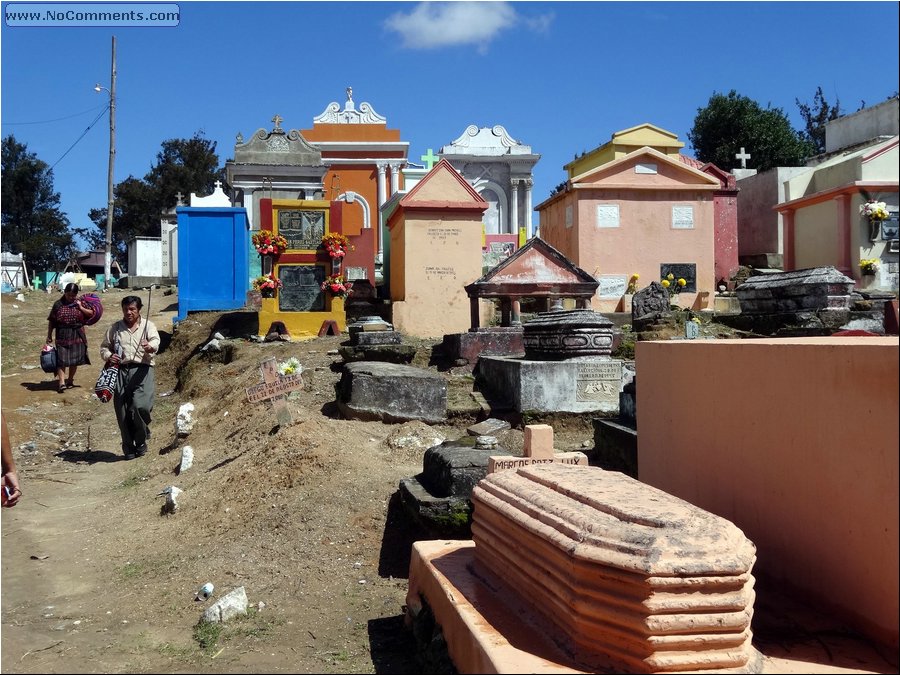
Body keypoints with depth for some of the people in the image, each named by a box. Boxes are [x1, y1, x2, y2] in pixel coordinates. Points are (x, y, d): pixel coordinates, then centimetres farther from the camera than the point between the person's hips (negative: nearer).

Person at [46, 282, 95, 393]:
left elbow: (91, 313, 4)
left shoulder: (80, 302, 3)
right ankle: (61, 382, -10)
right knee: (61, 359, -7)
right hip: (62, 336, -2)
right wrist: (49, 336, 4)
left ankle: (70, 379, 24)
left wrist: (81, 308, -10)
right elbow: (51, 321, 5)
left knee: (75, 359, 8)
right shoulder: (58, 304, 0)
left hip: (77, 335, 2)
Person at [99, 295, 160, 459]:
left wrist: (150, 346, -36)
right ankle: (128, 447, 16)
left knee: (140, 406, -20)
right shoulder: (115, 328, 16)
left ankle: (141, 439, 6)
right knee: (122, 411, 2)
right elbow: (104, 347, 22)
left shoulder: (147, 325, 7)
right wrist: (108, 356, -2)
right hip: (121, 371, 3)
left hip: (142, 370, -3)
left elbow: (155, 340, -12)